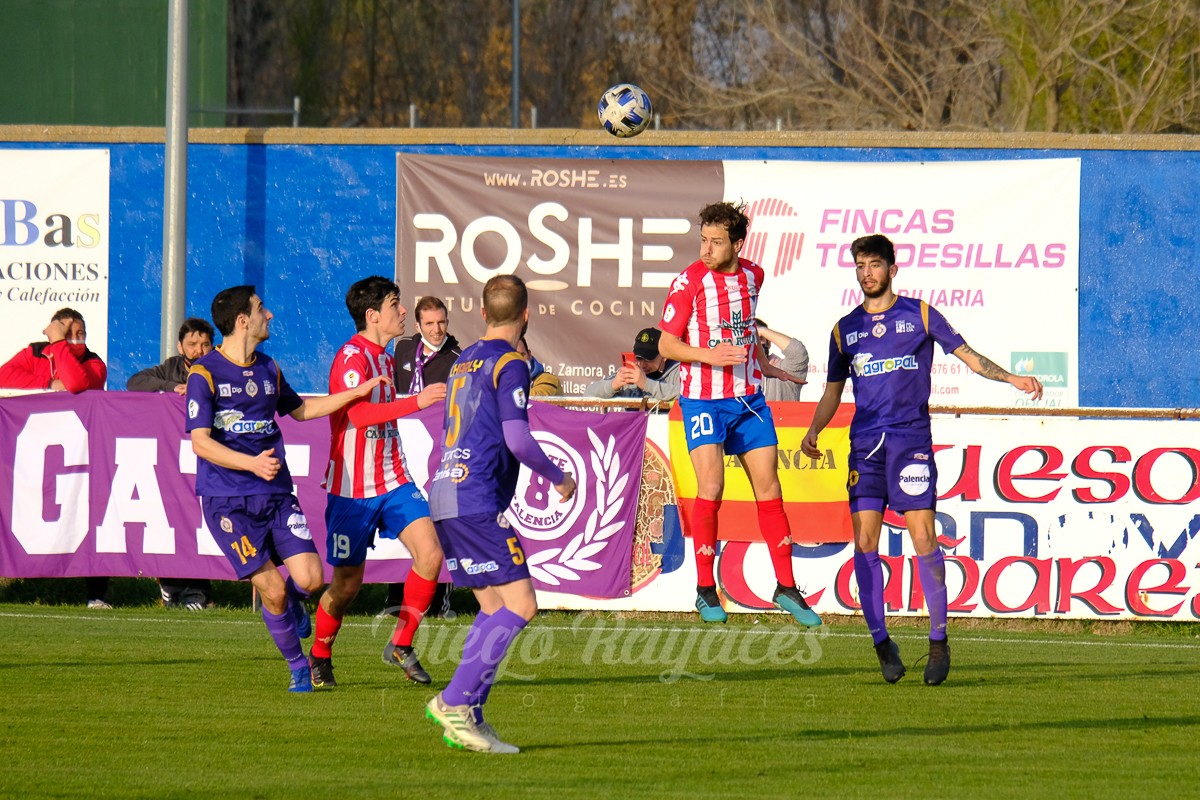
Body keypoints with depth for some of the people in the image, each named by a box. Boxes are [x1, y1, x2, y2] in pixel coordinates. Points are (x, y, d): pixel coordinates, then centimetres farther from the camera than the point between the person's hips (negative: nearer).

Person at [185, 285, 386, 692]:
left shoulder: (268, 368, 14)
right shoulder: (204, 373, -7)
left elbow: (300, 409, 32)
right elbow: (201, 443, -13)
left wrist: (355, 394, 26)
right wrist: (252, 463, -26)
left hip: (276, 493, 5)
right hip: (227, 501, -5)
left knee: (309, 578, -10)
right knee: (272, 589, -10)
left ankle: (291, 602, 26)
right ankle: (298, 666, 12)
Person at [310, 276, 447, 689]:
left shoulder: (385, 358, 14)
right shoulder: (352, 357, -15)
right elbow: (359, 413, -32)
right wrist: (416, 402, -36)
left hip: (393, 483, 7)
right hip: (352, 488, -7)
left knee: (430, 553, -13)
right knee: (348, 583, 2)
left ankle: (401, 644, 1)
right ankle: (319, 655, 26)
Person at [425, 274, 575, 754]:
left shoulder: (465, 361, 18)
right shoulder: (509, 364, -8)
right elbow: (517, 438, -16)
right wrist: (557, 477, -1)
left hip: (447, 496, 9)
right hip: (477, 503, -9)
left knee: (495, 609, 12)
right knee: (520, 605, -11)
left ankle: (467, 720, 4)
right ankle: (455, 702, -18)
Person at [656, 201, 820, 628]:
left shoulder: (752, 275, 6)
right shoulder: (688, 282, -10)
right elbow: (667, 344, -7)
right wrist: (709, 355, -22)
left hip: (749, 398, 5)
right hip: (704, 400, -5)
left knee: (768, 487, 5)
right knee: (711, 488, -15)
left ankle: (786, 587, 13)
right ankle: (705, 589, -4)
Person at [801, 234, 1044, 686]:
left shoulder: (919, 316, 7)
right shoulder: (845, 329, 15)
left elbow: (966, 355, 9)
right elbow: (834, 390, 21)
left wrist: (1011, 379, -3)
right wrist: (813, 432, 5)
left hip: (911, 440, -3)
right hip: (865, 444, 3)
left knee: (923, 538, -9)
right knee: (864, 542, -5)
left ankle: (938, 640, -1)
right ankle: (881, 642, 3)